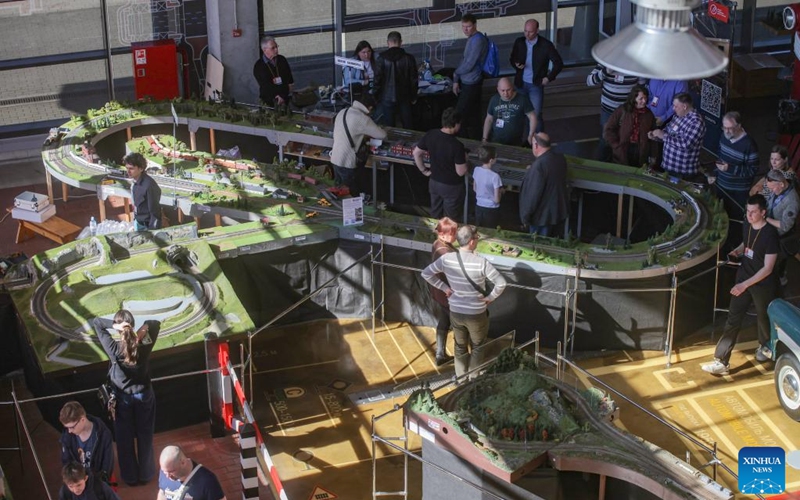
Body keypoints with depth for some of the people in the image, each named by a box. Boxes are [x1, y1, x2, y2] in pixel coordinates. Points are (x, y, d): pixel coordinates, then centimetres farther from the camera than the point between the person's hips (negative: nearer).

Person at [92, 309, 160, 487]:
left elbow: (96, 322, -18)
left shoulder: (114, 348, -24)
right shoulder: (144, 346, -21)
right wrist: (144, 328, -26)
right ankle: (146, 474, 32)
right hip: (143, 394, 1)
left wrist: (114, 326, -34)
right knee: (145, 436, 18)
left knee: (125, 438, 16)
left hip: (122, 397, -1)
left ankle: (130, 477, 30)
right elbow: (155, 323, -6)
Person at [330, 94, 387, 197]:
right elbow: (382, 135, -7)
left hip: (335, 159, 8)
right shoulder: (362, 119, -16)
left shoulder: (342, 112, 7)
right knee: (352, 195, 3)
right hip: (346, 163, -8)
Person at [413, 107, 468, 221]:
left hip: (434, 182, 6)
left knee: (435, 218, 24)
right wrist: (463, 159, -4)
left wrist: (424, 170, 11)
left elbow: (416, 153, 0)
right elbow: (461, 172, -22)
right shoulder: (457, 146, -29)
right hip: (451, 187, -6)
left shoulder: (430, 135, -12)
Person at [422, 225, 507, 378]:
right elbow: (501, 283, -25)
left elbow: (426, 274, -3)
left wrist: (444, 288, 2)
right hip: (476, 314, -3)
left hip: (455, 312, 3)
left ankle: (461, 377, 37)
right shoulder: (481, 262, -25)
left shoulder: (447, 259, -13)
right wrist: (490, 297, -9)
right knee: (477, 347, 20)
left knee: (460, 346, 24)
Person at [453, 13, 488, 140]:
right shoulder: (471, 39, 12)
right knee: (473, 115, 15)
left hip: (471, 84, -10)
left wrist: (456, 74, -4)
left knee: (460, 115, -7)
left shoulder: (478, 40, -19)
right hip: (467, 82, 10)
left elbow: (469, 64, -21)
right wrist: (456, 80, 10)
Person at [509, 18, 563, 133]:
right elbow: (512, 58, 12)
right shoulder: (519, 42, -2)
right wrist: (516, 64, -11)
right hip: (521, 84, 4)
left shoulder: (546, 45, -13)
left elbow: (558, 63, -4)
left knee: (536, 115, -5)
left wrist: (549, 78, -10)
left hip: (536, 85, -4)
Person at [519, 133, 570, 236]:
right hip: (557, 211, 8)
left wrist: (525, 216, -16)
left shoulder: (539, 165, -28)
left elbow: (534, 193, -25)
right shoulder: (560, 158, -2)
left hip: (541, 216, -8)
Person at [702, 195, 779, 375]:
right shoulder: (746, 225, -5)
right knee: (733, 319, 3)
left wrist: (745, 285, -29)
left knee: (764, 318, 19)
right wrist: (738, 250, -3)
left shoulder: (770, 234, -25)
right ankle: (722, 361, 5)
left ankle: (766, 346, 48)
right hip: (743, 279, 5)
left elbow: (767, 268, -24)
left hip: (762, 284, -5)